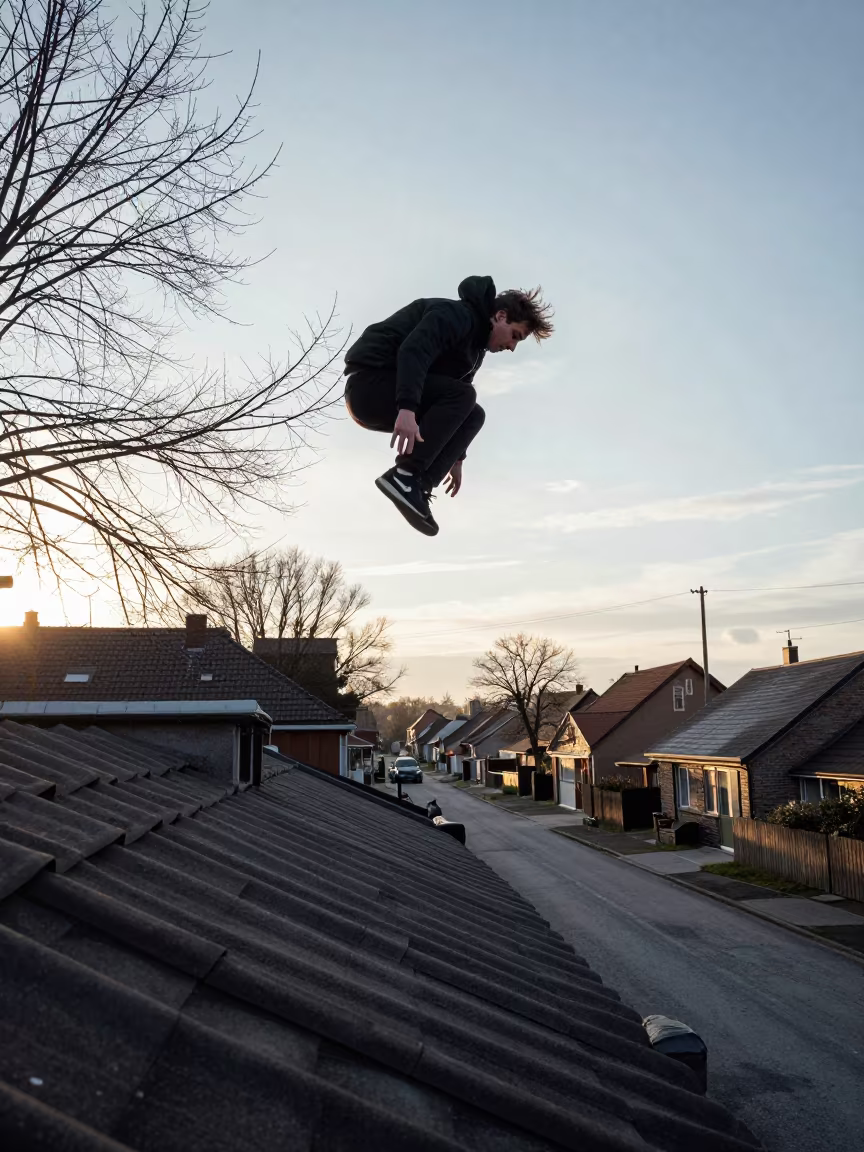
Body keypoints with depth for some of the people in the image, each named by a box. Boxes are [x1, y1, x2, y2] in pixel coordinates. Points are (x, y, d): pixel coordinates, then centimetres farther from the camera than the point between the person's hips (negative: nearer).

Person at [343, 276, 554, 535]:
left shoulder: (474, 349, 19)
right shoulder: (458, 315, -12)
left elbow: (452, 397, 22)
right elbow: (413, 351, -28)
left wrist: (455, 458, 18)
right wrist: (407, 408, -41)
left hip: (383, 394, 10)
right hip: (370, 381, -10)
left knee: (473, 415, 2)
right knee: (462, 397, -23)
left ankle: (416, 486, -12)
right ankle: (404, 476, -25)